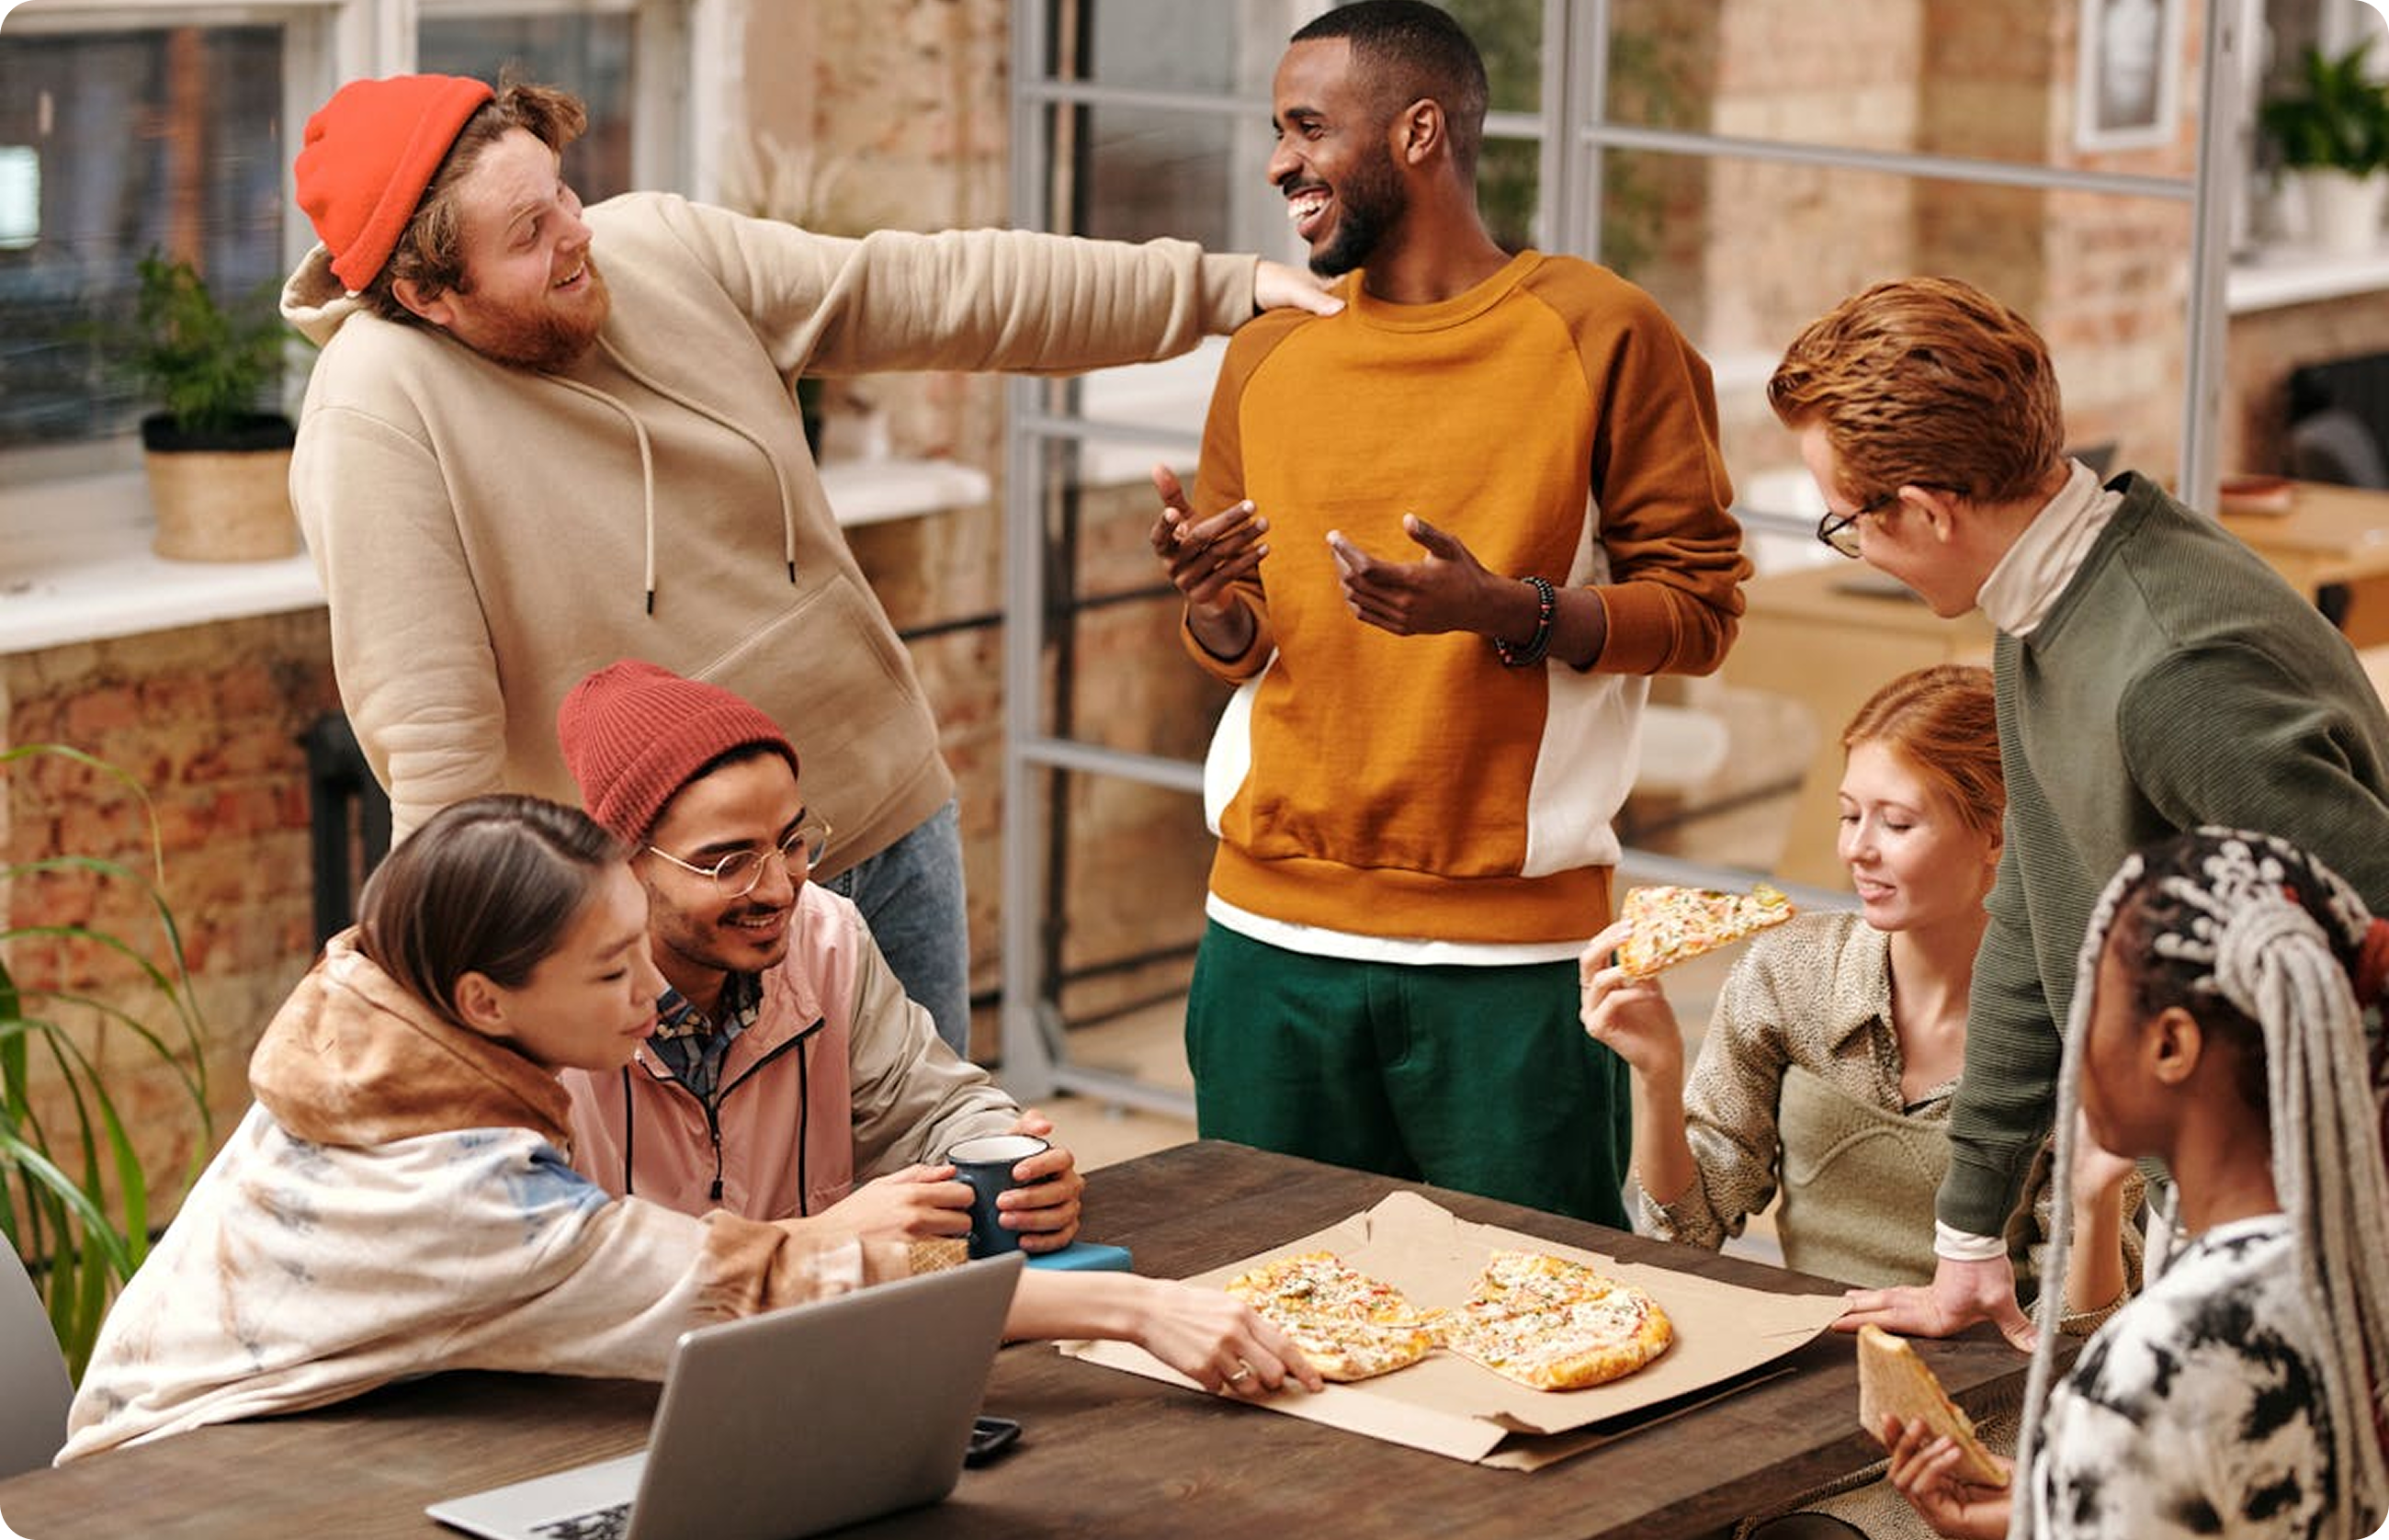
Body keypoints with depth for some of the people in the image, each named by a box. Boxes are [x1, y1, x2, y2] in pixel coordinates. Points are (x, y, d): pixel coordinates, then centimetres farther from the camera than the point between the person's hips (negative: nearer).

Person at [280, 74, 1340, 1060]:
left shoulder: (661, 247, -4)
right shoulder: (378, 412, -21)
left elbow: (943, 293, 2)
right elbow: (433, 747, -23)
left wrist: (1223, 285, 1)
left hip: (892, 833, 6)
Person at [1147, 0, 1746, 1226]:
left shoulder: (1602, 334, -2)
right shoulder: (1269, 355, 12)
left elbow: (1698, 608, -4)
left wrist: (1508, 610, -20)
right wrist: (1207, 596, -5)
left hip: (1511, 951, -4)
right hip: (1272, 934, 4)